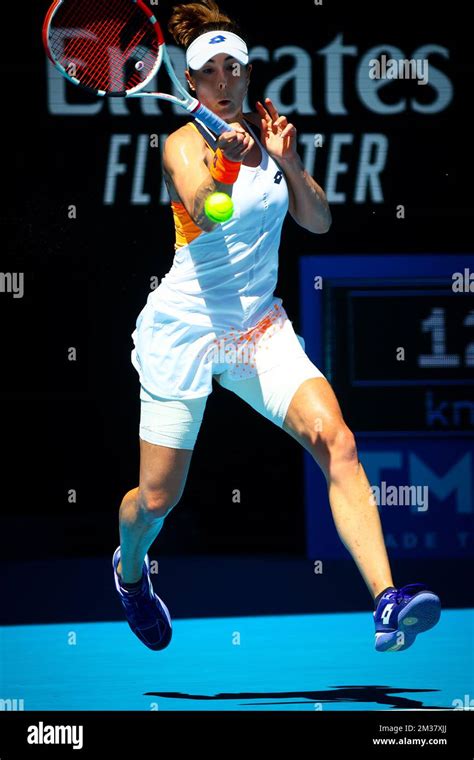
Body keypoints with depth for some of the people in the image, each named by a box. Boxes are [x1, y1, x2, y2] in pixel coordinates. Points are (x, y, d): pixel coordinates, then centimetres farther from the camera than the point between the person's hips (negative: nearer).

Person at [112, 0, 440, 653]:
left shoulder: (265, 130, 5)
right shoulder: (185, 144, -11)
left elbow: (318, 220, 6)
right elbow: (207, 215, -30)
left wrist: (286, 160, -11)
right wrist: (227, 162, -49)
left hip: (259, 327, 4)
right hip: (185, 329, -4)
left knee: (335, 441, -21)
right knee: (157, 499, 4)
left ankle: (388, 604, -32)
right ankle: (130, 568, 42)